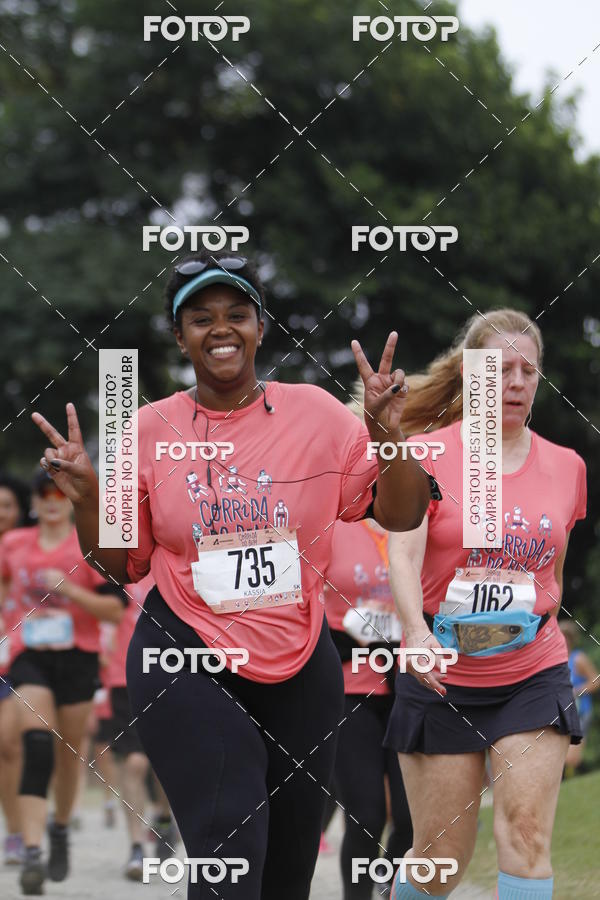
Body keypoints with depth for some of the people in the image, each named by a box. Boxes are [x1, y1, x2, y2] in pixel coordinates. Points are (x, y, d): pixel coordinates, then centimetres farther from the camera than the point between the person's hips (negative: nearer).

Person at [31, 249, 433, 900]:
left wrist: (388, 434, -15)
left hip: (301, 666, 2)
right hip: (186, 667, -2)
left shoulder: (315, 413, 0)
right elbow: (124, 565, 9)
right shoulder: (150, 430, 0)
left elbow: (401, 515, 2)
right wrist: (86, 497, -10)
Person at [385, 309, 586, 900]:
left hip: (533, 677, 2)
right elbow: (403, 551, -17)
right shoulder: (426, 453, -3)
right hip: (440, 678, -2)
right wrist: (417, 631, -33)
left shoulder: (566, 466, 7)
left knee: (526, 832, -13)